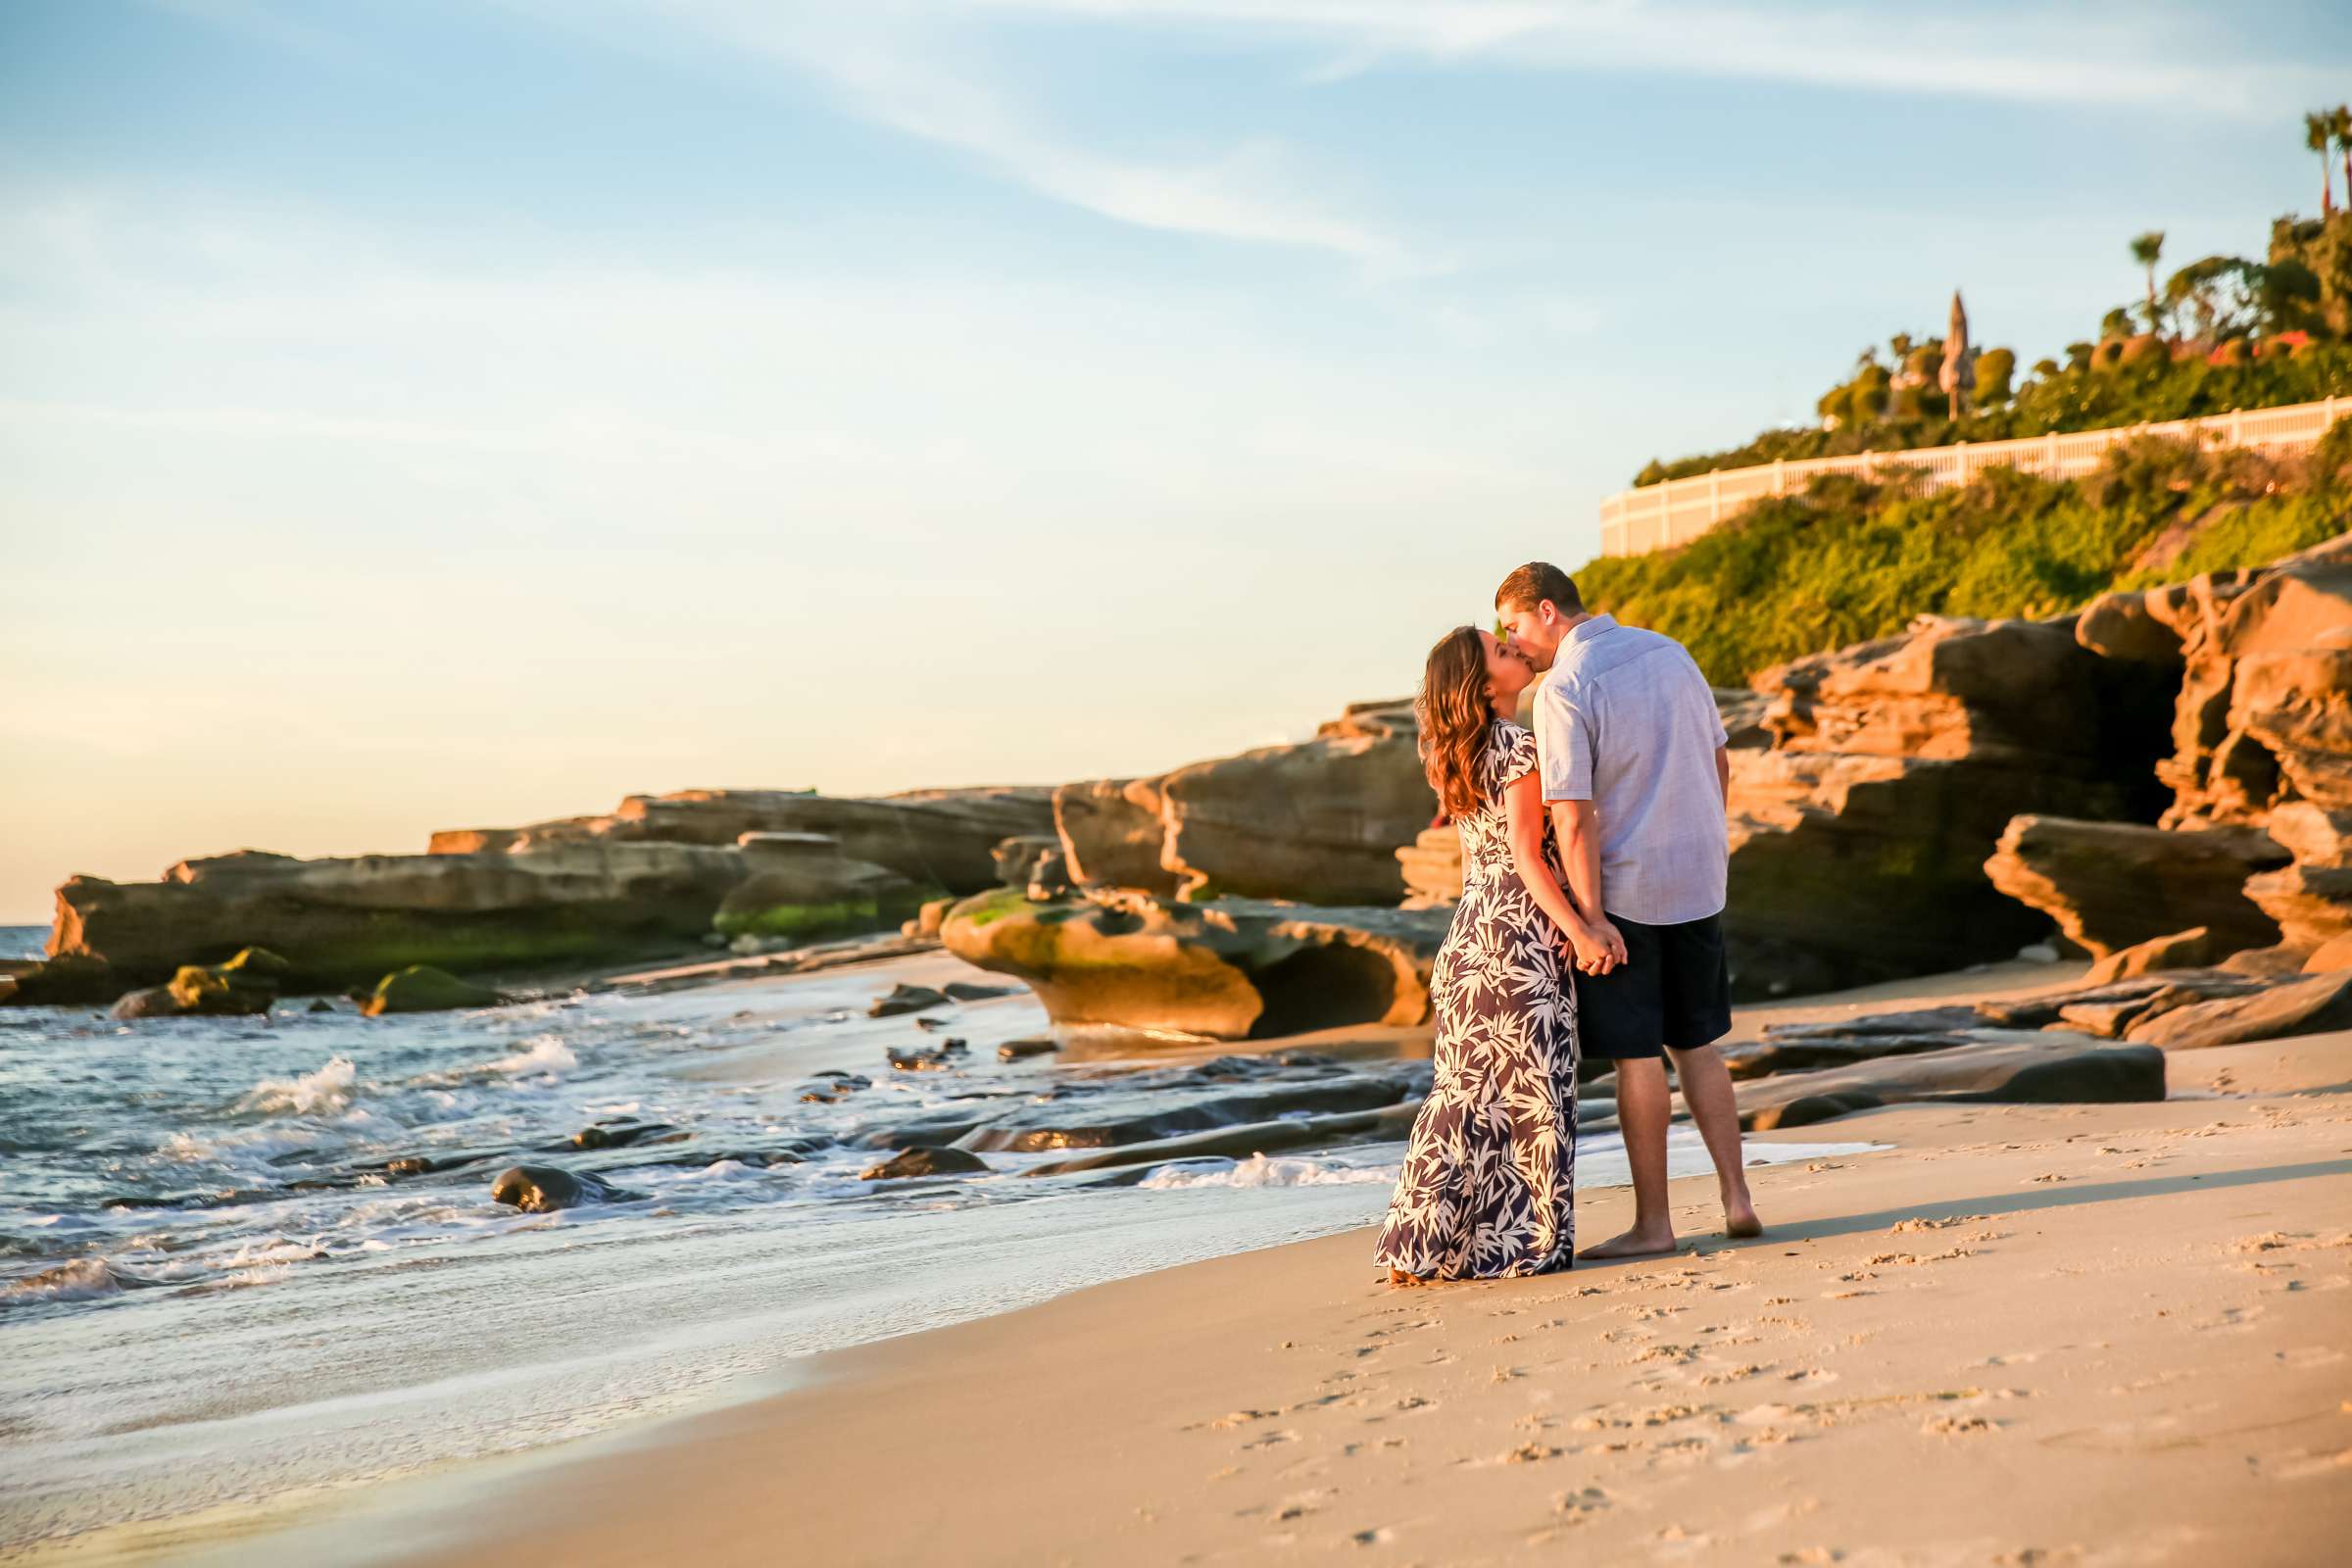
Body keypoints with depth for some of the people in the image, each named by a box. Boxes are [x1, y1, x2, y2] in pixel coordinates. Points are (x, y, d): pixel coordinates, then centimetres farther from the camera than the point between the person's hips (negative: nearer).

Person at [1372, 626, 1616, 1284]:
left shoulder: (1458, 756, 14)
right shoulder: (1520, 749, -12)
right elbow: (1527, 854, -16)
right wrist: (1578, 929, -16)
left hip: (1471, 932, 8)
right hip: (1521, 934, -8)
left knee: (1467, 1090, 9)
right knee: (1530, 1090, -1)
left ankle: (1422, 1246, 10)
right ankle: (1528, 1243, 3)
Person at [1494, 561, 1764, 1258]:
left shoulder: (1563, 689, -17)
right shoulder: (1668, 652, 5)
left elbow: (1575, 816, -21)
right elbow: (1720, 763, 13)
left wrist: (1592, 918, -17)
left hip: (1625, 888, -6)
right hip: (1698, 880, 7)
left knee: (1637, 1055, 3)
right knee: (1695, 1043, 17)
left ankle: (1653, 1222, 9)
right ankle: (1736, 1199, 14)